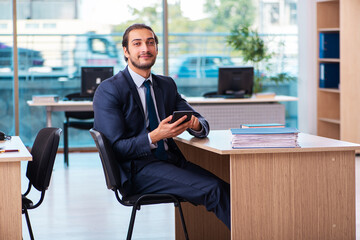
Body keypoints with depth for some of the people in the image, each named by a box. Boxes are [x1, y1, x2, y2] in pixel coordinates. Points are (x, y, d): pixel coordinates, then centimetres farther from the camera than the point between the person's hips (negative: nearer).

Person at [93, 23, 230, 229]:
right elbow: (116, 148, -10)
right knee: (213, 189, -25)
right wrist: (155, 137, -24)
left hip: (172, 161, 6)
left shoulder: (167, 85, 17)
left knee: (226, 188, -20)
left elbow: (203, 125, 13)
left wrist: (195, 124, -13)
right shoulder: (108, 91, -3)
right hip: (138, 169, -6)